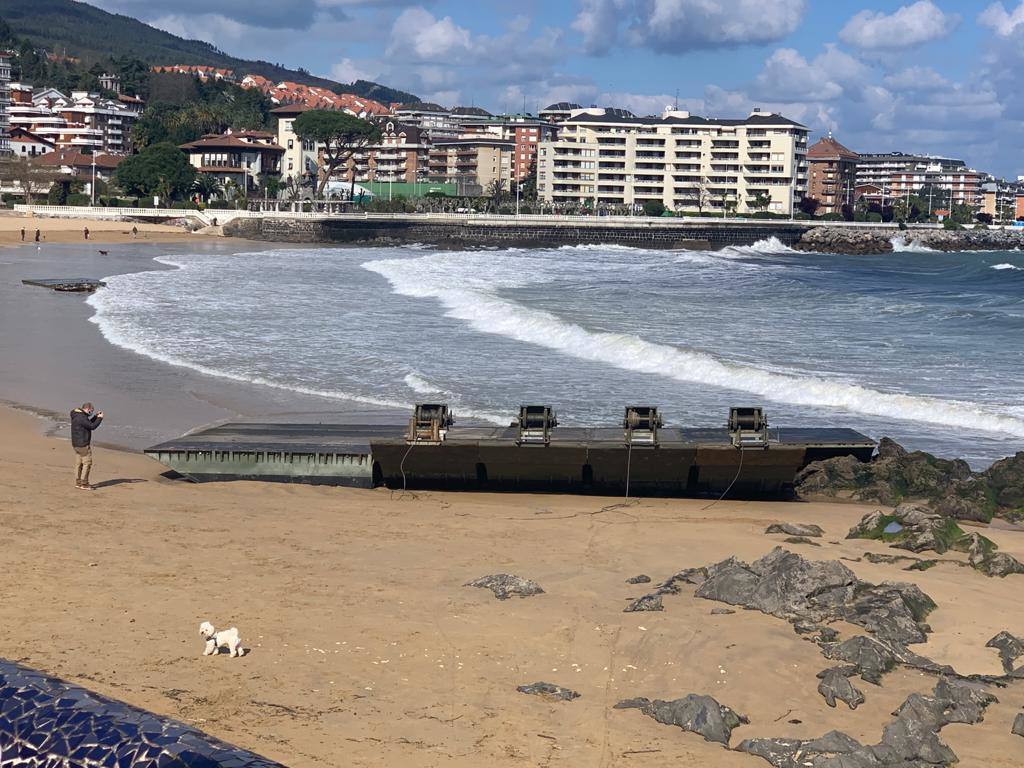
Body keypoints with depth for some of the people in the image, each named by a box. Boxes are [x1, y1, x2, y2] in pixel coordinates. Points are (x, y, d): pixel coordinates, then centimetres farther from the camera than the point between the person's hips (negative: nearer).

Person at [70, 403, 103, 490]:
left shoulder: (78, 415, 12)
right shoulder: (81, 417, -20)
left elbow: (88, 423, 23)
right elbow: (92, 426, -20)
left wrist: (96, 417, 13)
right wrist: (99, 418, -9)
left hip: (76, 444, 11)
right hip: (83, 444, -11)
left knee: (79, 463, 14)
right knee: (87, 463, -6)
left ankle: (78, 483, 20)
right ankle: (84, 484, -6)